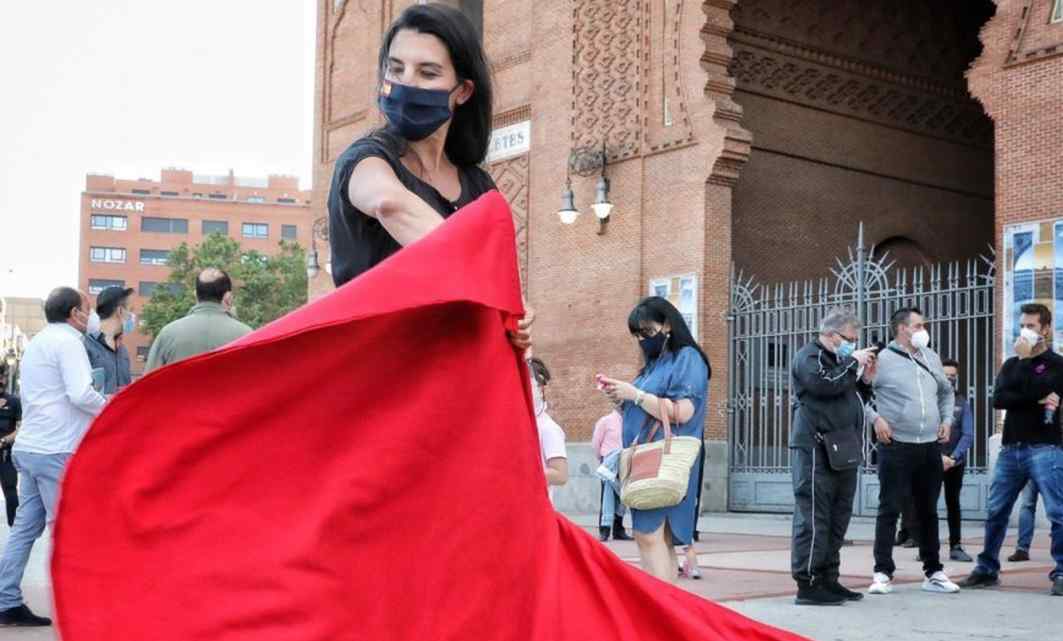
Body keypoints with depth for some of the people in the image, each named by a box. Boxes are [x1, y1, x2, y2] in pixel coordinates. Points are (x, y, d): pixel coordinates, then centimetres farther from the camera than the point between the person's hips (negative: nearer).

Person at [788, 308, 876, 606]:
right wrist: (853, 363, -10)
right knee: (813, 517, -9)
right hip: (816, 449, -10)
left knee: (838, 517, 11)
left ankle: (828, 580, 17)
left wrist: (864, 378, 12)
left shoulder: (838, 360, 25)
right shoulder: (809, 356, -5)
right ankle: (808, 584, -8)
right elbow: (825, 385, -21)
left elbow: (849, 397, 29)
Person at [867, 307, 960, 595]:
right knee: (890, 510, -3)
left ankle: (934, 572, 20)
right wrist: (875, 418, -15)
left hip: (930, 447, 6)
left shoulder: (931, 357, 12)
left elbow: (947, 392, 25)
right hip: (896, 446, -6)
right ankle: (883, 573, 1)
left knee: (928, 511, 12)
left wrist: (947, 420, 13)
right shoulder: (882, 359, -8)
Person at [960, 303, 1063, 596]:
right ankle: (987, 569, 17)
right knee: (995, 512, 7)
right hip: (1010, 449, 5)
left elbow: (1035, 390, -16)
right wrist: (1037, 400, -12)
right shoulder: (1011, 365, 16)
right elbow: (998, 399, -1)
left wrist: (1025, 359, -7)